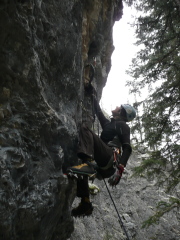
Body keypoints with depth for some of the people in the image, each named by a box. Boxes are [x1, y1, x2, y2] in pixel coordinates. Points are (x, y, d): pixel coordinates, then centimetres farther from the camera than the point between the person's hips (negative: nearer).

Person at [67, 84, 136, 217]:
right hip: (104, 167, 8)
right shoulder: (109, 123, 32)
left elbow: (127, 148, -6)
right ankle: (85, 204, 5)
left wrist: (120, 169, -20)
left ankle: (88, 163, -41)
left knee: (84, 128, -15)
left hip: (111, 157, -8)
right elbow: (98, 111, 40)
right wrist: (92, 93, 42)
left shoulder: (122, 125, 9)